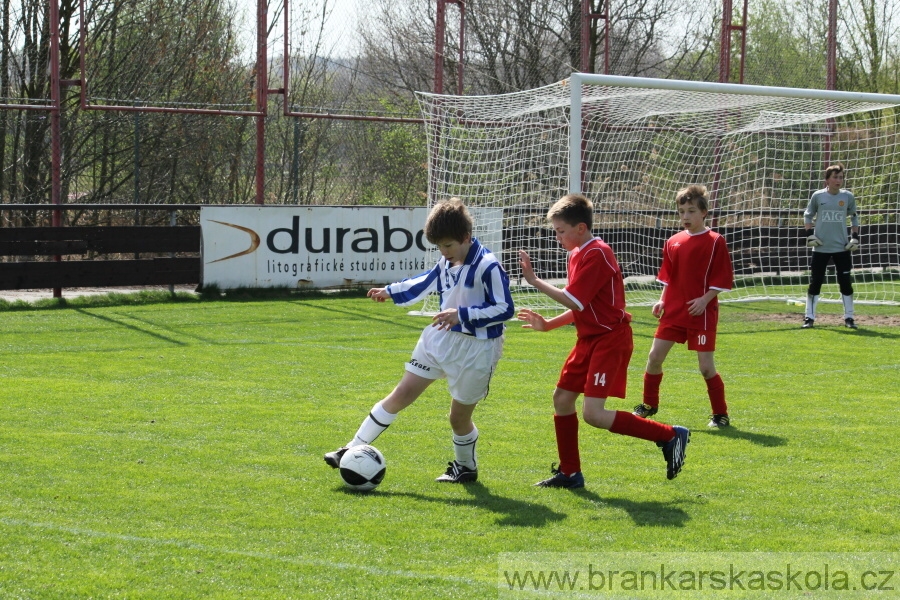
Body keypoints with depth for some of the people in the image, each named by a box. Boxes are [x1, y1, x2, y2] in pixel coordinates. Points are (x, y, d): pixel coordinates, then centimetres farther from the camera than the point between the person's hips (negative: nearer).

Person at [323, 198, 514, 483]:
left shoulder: (487, 267, -19)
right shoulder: (446, 264, 5)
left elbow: (505, 308, -22)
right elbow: (426, 282, 26)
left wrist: (462, 314, -28)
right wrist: (390, 292, 35)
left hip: (475, 350, -7)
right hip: (439, 339, 7)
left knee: (459, 416, 6)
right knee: (401, 395, 4)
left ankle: (466, 467, 34)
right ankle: (353, 449, 6)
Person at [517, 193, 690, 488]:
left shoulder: (597, 254, -18)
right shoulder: (577, 255, 13)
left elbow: (574, 301, -23)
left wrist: (535, 281, -17)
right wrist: (548, 324, 10)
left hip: (610, 340, -10)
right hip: (589, 339, 10)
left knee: (594, 414, -16)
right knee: (562, 398, 11)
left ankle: (670, 436, -9)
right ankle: (569, 473, 21)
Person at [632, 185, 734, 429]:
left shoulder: (715, 242, -8)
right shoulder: (673, 243, 8)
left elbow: (723, 279, -8)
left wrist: (705, 299, -18)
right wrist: (662, 300, 3)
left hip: (702, 314, -5)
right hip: (673, 311, 5)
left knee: (706, 367, -5)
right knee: (654, 357, 4)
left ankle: (720, 414, 10)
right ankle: (649, 404, 23)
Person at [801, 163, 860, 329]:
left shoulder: (848, 197, 0)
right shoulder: (818, 196, -3)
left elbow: (854, 218, 14)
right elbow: (808, 215, 9)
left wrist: (855, 237, 4)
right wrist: (809, 234, -4)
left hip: (842, 247, 1)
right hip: (820, 248, -1)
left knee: (846, 282, 2)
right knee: (815, 282, 1)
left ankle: (849, 317, 10)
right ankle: (809, 317, 9)